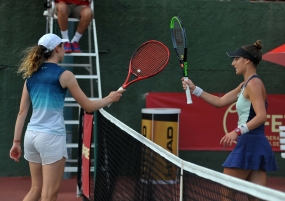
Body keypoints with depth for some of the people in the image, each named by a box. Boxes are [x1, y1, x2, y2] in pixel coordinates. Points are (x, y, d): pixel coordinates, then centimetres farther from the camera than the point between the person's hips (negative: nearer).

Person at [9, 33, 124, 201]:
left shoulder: (31, 76, 10)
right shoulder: (64, 75, -6)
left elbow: (22, 112, 9)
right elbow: (88, 106, -1)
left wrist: (16, 141, 13)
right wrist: (110, 98, 15)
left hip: (31, 135, 7)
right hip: (51, 137, -7)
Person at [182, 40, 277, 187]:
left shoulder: (254, 83, -11)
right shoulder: (245, 85, 18)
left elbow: (261, 116, -22)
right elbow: (220, 102, 24)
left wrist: (238, 131, -30)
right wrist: (195, 90, 19)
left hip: (249, 143, -9)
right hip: (258, 146, 9)